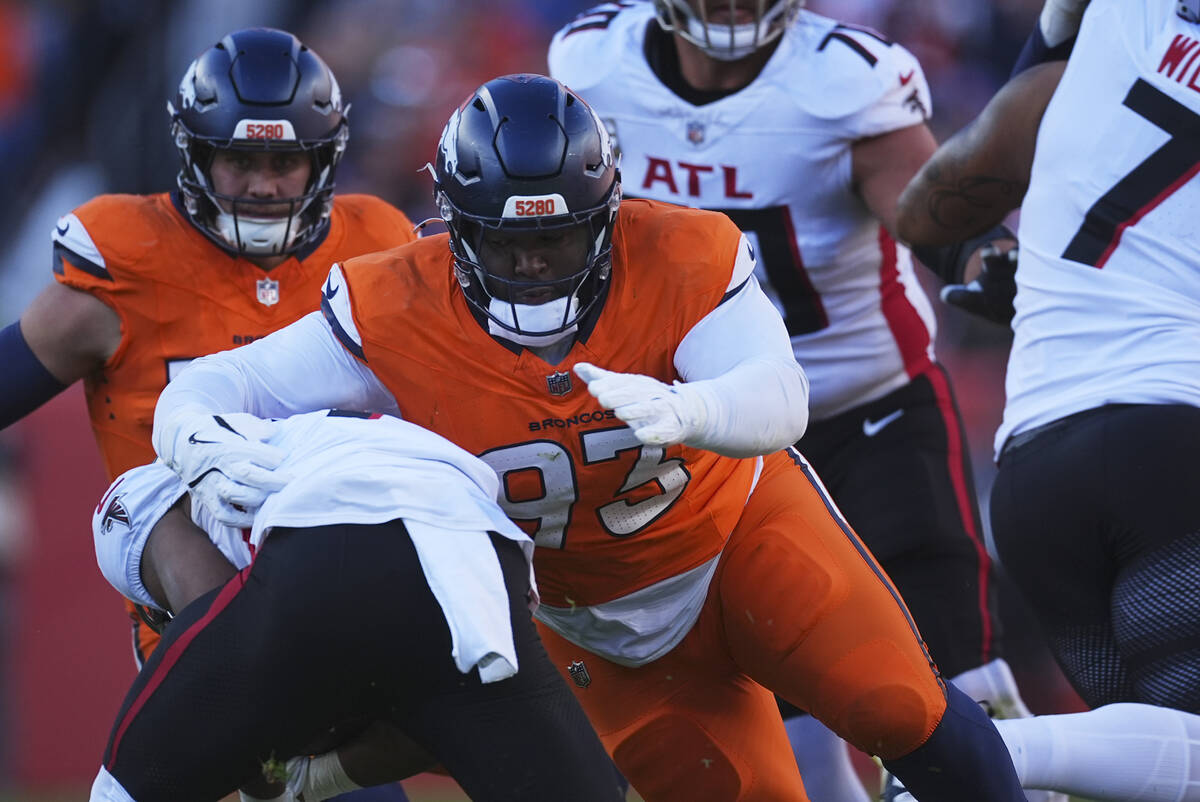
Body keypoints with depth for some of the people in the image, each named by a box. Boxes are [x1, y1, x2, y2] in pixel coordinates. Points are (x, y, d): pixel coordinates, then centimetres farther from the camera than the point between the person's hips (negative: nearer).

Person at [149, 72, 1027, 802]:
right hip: (599, 625, 1)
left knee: (896, 706, -17)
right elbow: (206, 390, -24)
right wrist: (205, 449, -48)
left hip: (739, 525, -1)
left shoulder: (678, 260, -28)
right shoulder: (401, 313, -25)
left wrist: (678, 411, -63)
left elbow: (779, 401, -41)